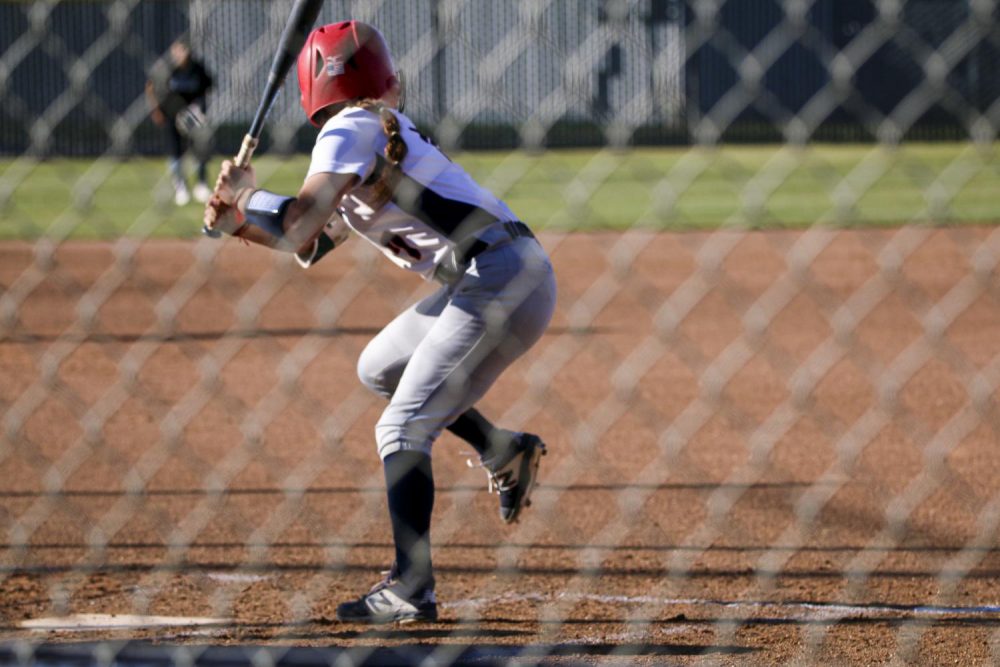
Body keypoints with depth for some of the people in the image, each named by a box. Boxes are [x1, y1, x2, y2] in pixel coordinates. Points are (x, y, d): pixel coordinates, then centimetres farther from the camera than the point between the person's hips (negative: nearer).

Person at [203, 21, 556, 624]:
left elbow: (298, 223, -17)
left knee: (404, 428, -8)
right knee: (380, 370, 25)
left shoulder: (353, 130, -6)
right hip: (488, 282, 9)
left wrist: (244, 195, 1)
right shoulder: (380, 131, 22)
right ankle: (504, 450, 26)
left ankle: (411, 589, -12)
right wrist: (242, 221, 14)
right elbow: (309, 245, 28)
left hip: (501, 280, -9)